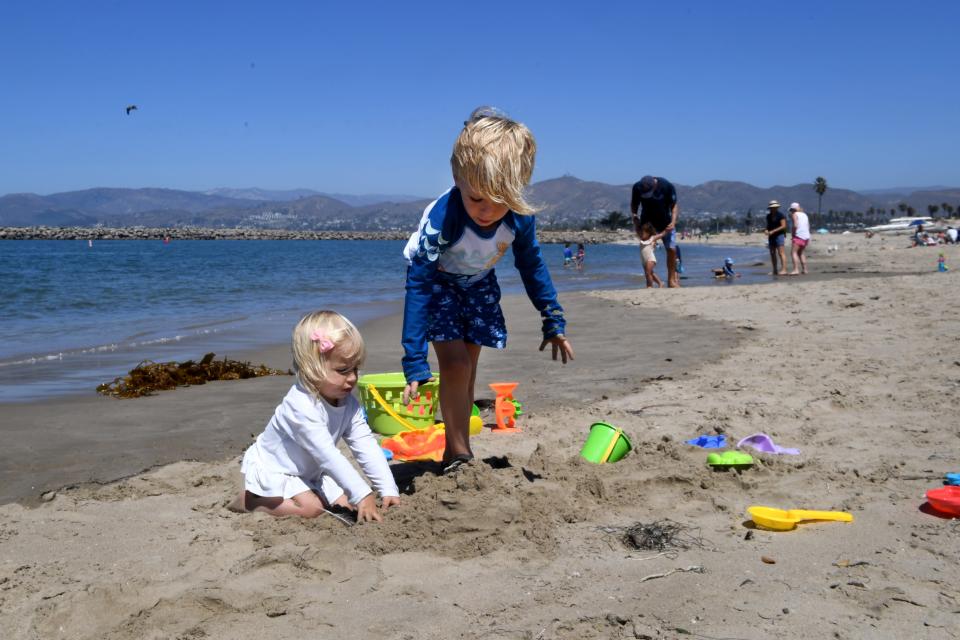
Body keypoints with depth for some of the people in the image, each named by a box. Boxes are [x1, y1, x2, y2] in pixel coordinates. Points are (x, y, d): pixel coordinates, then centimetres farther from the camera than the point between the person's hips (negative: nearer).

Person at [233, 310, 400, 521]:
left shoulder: (348, 403, -12)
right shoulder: (301, 405, -36)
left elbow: (366, 445, -15)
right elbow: (328, 456, -40)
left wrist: (388, 490, -24)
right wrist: (362, 495, -42)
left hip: (309, 471, 8)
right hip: (271, 469, -8)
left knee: (344, 504, -1)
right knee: (312, 508, -25)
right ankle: (248, 500, -4)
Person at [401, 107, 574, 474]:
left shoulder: (520, 216, -29)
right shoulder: (442, 217, -41)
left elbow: (531, 265, -8)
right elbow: (419, 285, -38)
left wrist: (554, 322, -1)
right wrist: (414, 362, -41)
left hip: (478, 282, 4)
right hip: (437, 279, -4)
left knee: (467, 370, 6)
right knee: (455, 364, -16)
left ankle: (455, 450, 18)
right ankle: (459, 454, -3)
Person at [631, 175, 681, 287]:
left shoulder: (667, 186, -24)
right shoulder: (637, 188, -20)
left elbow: (674, 205, -13)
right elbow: (634, 205, -3)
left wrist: (673, 221, -26)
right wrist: (635, 218, -19)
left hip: (665, 223, -1)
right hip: (647, 223, 1)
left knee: (671, 249, -8)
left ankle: (671, 280, 4)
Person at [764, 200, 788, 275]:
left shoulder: (780, 215, -8)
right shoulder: (768, 216, 13)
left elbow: (783, 226, -14)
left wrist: (773, 231, -19)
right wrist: (767, 230, 0)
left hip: (779, 235, -8)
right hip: (771, 237, 8)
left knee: (781, 253, -12)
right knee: (772, 253, 7)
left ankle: (784, 270, -14)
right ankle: (775, 270, 12)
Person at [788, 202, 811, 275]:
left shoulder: (794, 215, -5)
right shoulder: (804, 215, 18)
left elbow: (795, 226, -19)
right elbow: (808, 226, 19)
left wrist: (793, 234, -7)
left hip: (799, 236, -8)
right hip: (806, 236, 8)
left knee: (793, 252, -12)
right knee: (801, 253, 20)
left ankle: (796, 270, -25)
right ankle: (804, 269, 20)